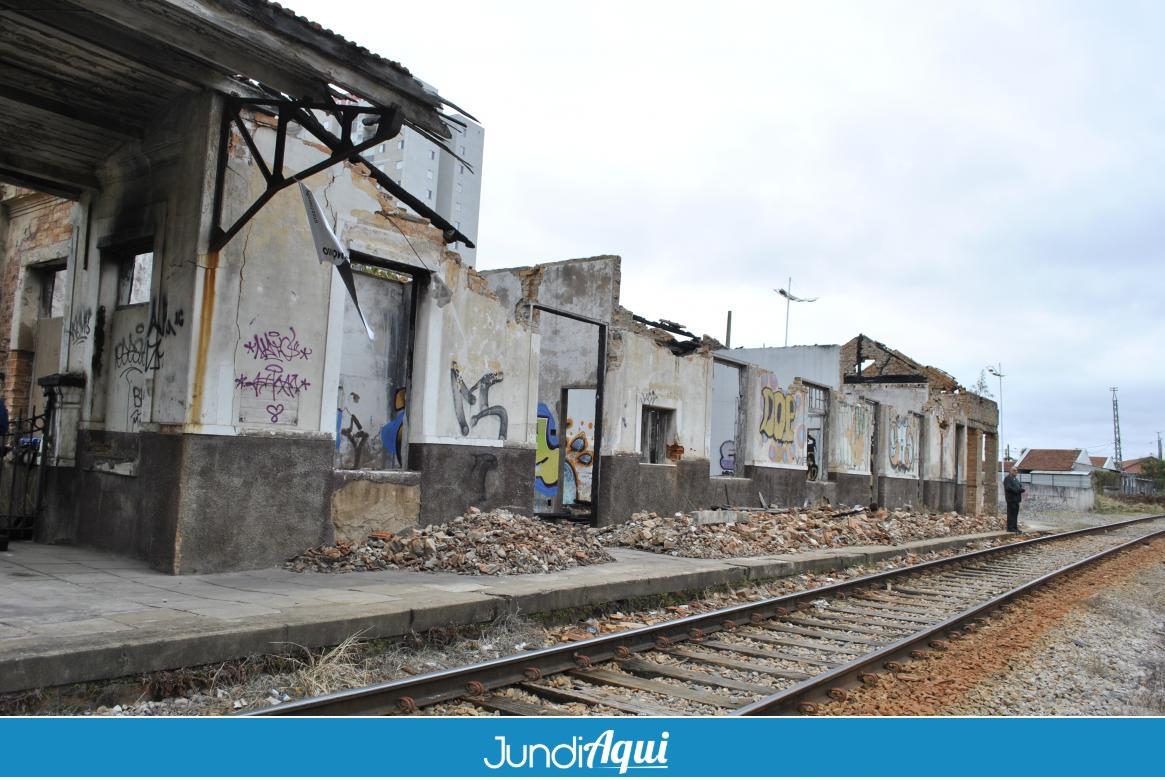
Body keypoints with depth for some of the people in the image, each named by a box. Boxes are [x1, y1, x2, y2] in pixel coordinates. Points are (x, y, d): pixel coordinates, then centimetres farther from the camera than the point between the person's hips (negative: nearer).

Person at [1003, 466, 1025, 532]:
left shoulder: (1015, 479, 21)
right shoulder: (1008, 478, -10)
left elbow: (1020, 486, 24)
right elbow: (1008, 488, -20)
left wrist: (1022, 489, 1)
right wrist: (1017, 490, -20)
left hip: (1016, 499, 10)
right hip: (1011, 499, -10)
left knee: (1015, 514, 12)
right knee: (1011, 514, -8)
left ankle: (1015, 527, 17)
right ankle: (1010, 528, -6)